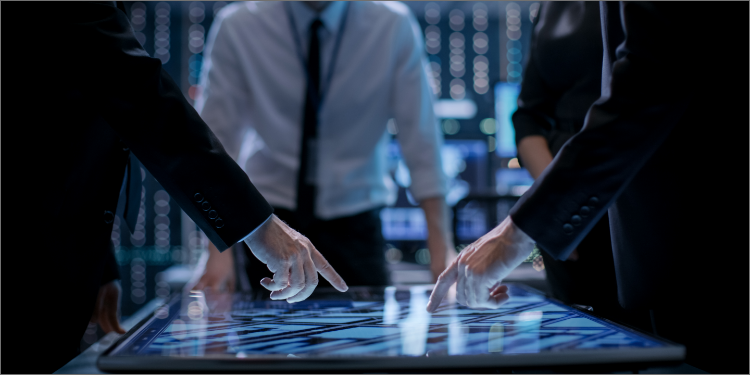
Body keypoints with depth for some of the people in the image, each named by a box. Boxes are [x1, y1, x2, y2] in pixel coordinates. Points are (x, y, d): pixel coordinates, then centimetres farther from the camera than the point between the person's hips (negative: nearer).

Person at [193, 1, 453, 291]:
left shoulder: (396, 27, -8)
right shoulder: (236, 27, -8)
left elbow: (420, 138, -9)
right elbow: (217, 140, -8)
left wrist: (440, 246, -15)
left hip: (354, 224, 1)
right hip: (268, 215, 0)